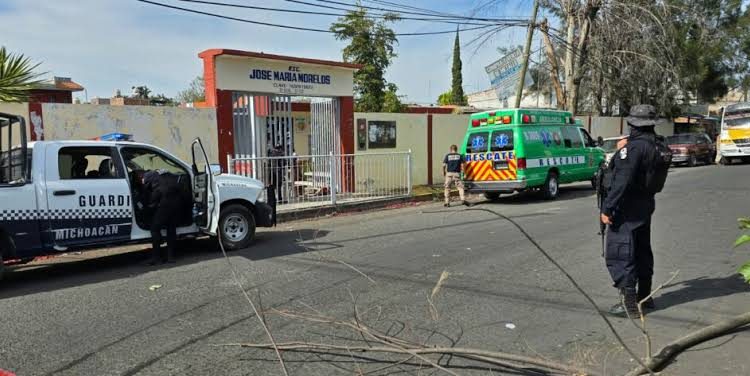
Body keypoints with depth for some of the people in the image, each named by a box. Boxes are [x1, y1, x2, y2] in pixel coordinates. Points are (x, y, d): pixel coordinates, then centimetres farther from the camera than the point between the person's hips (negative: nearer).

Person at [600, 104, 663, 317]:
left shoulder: (634, 147, -21)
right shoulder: (655, 146, 7)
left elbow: (622, 181, -26)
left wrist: (607, 208, -22)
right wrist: (622, 152, 6)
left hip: (627, 210, -9)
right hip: (645, 206, 9)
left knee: (619, 255, -2)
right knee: (642, 252, 20)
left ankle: (630, 304, 0)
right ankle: (644, 297, 32)